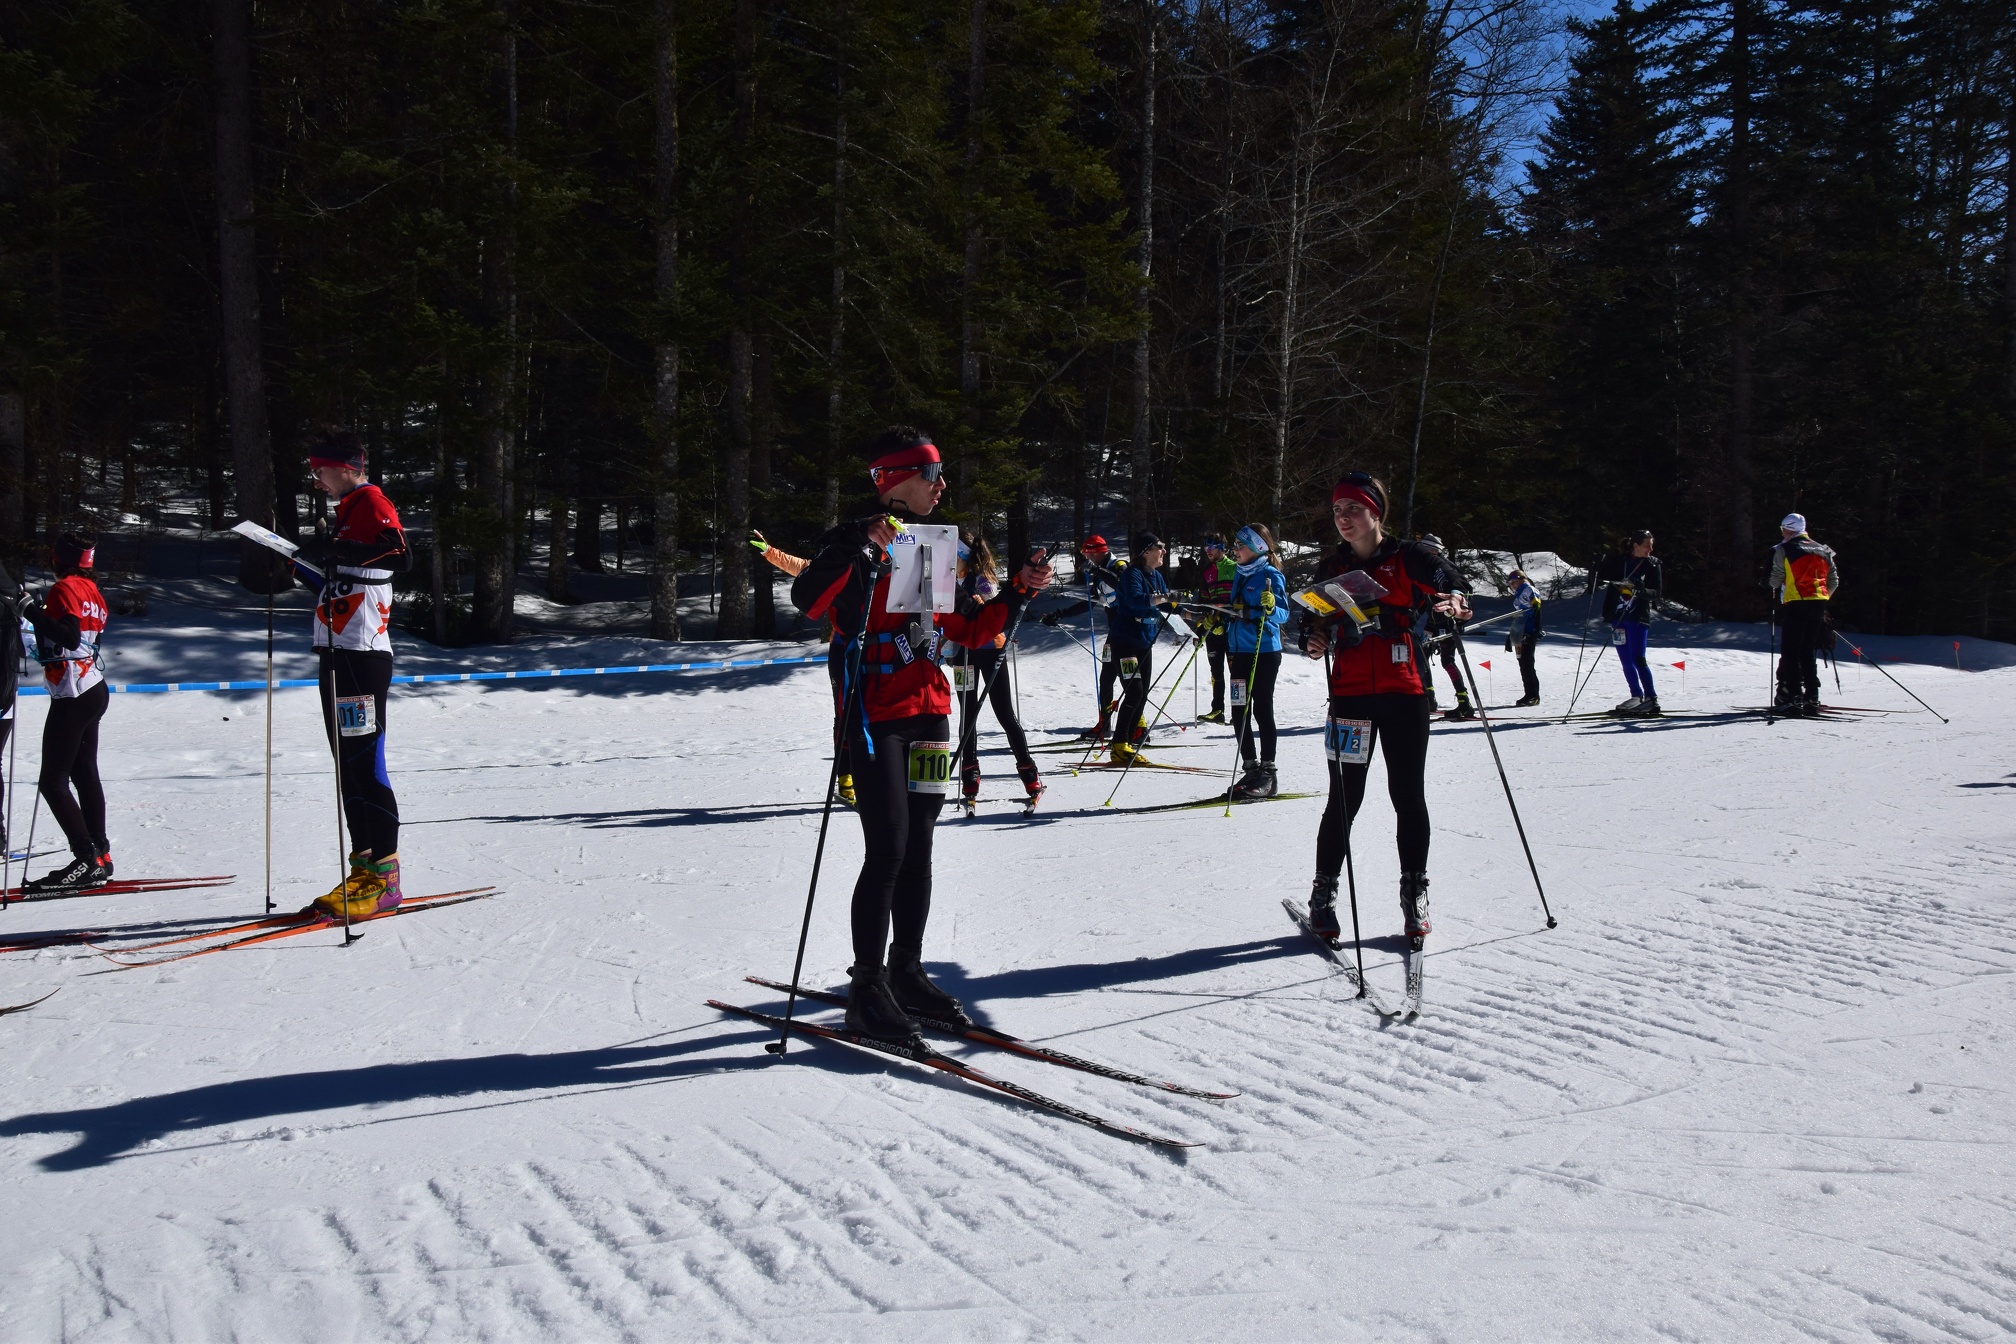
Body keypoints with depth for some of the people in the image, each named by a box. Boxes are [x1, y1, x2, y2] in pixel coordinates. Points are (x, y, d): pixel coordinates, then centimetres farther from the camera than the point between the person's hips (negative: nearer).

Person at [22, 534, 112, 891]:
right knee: (85, 775, 15)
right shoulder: (91, 589, 11)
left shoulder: (65, 588, -13)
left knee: (53, 782, -6)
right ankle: (100, 857, 17)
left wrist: (35, 613, -23)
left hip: (72, 697, -9)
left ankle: (88, 859, -10)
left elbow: (70, 637, -24)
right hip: (95, 691, 9)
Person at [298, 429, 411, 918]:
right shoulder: (349, 509, 23)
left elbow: (399, 555, -27)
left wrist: (337, 551, -30)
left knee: (365, 763, -10)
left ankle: (383, 877, -8)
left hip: (362, 656, -10)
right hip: (338, 654, 10)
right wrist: (301, 568, 22)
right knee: (347, 764, 9)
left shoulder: (372, 501, -7)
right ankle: (365, 867, 14)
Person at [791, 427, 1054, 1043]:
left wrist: (1019, 591, 10)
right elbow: (808, 600, -23)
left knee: (918, 849, 10)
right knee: (888, 851, -9)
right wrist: (859, 548, -32)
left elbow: (966, 630, 19)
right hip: (875, 715, -7)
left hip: (930, 714, 7)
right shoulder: (858, 542, -5)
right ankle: (867, 989, 0)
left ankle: (905, 973, 20)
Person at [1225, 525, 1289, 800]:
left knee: (1262, 710, -3)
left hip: (1264, 653, -8)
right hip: (1239, 652, 8)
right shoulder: (1239, 574, 13)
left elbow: (1283, 614, -16)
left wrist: (1271, 606, -35)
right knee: (1239, 713, 8)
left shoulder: (1270, 575, -9)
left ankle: (1268, 773, 4)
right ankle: (1251, 769, 18)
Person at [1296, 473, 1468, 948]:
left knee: (1408, 796, 4)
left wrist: (1454, 604, -23)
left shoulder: (1409, 558, 0)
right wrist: (1313, 639, -7)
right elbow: (1317, 620, 15)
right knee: (1344, 798, 2)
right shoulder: (1332, 568, 8)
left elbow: (1449, 585, 0)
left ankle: (1414, 892, 18)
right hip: (1350, 695, 1)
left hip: (1404, 693, -1)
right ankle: (1324, 891, 15)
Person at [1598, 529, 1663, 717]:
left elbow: (1657, 592, -1)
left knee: (1637, 659, -13)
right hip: (1618, 617, 3)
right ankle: (1637, 696, 14)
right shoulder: (1617, 561, 4)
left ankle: (1651, 699, -9)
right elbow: (1601, 579, 9)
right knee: (1626, 661, 4)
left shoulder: (1652, 564, 3)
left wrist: (1642, 591, -20)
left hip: (1639, 617, -3)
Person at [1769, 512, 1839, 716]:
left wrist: (1774, 590, 16)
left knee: (1791, 653, -2)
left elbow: (1776, 580, -5)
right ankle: (1811, 698, 8)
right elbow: (1834, 582, 15)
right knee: (1808, 654, 12)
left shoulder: (1783, 550, -3)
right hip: (1818, 606, 6)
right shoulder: (1822, 550, 15)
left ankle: (1793, 697, -10)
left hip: (1796, 605, -6)